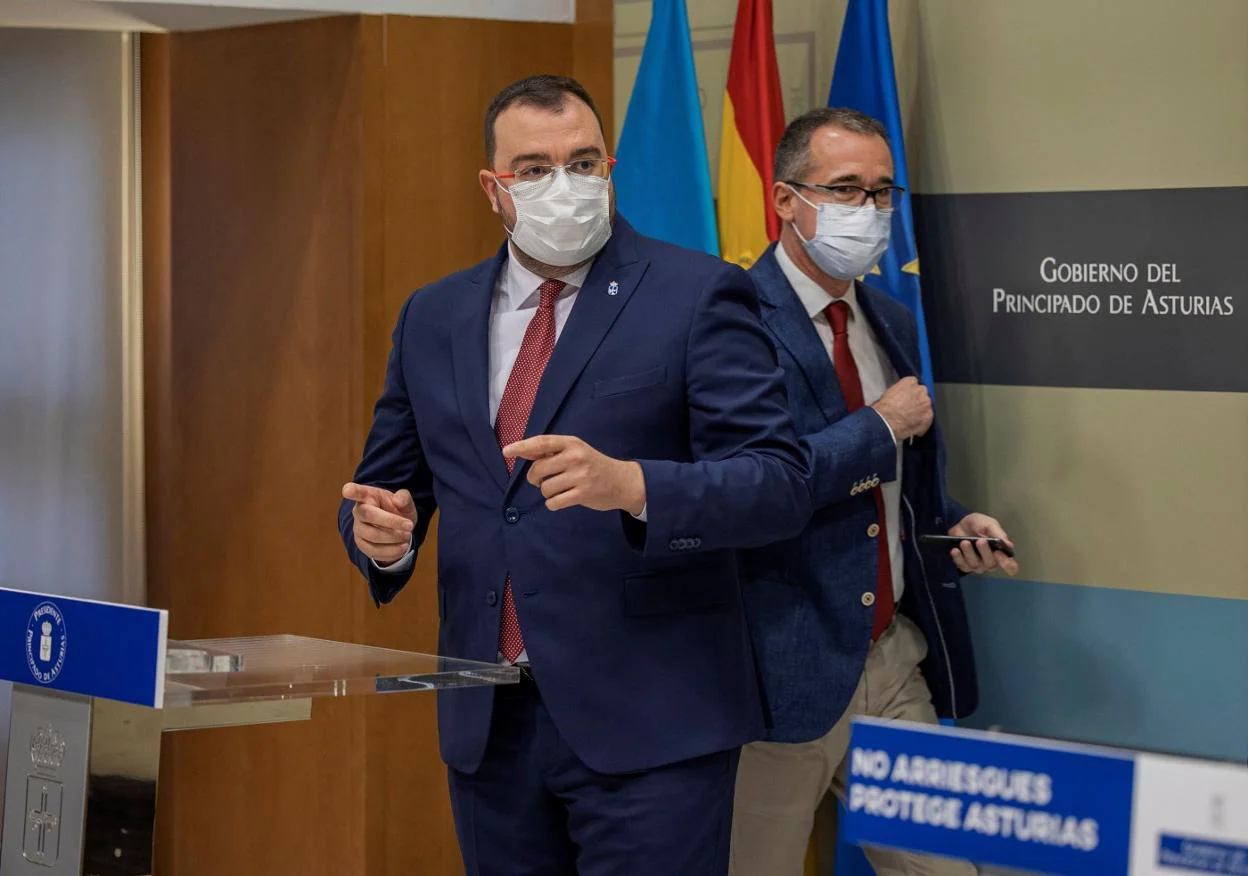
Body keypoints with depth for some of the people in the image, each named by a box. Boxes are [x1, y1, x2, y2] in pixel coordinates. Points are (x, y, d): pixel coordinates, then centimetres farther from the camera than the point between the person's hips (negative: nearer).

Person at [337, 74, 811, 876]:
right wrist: (380, 531, -6)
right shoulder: (432, 317, 12)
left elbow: (780, 485, -12)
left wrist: (630, 485, -28)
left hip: (648, 721, -4)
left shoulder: (698, 296, -4)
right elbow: (389, 479, 18)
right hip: (488, 723, 5)